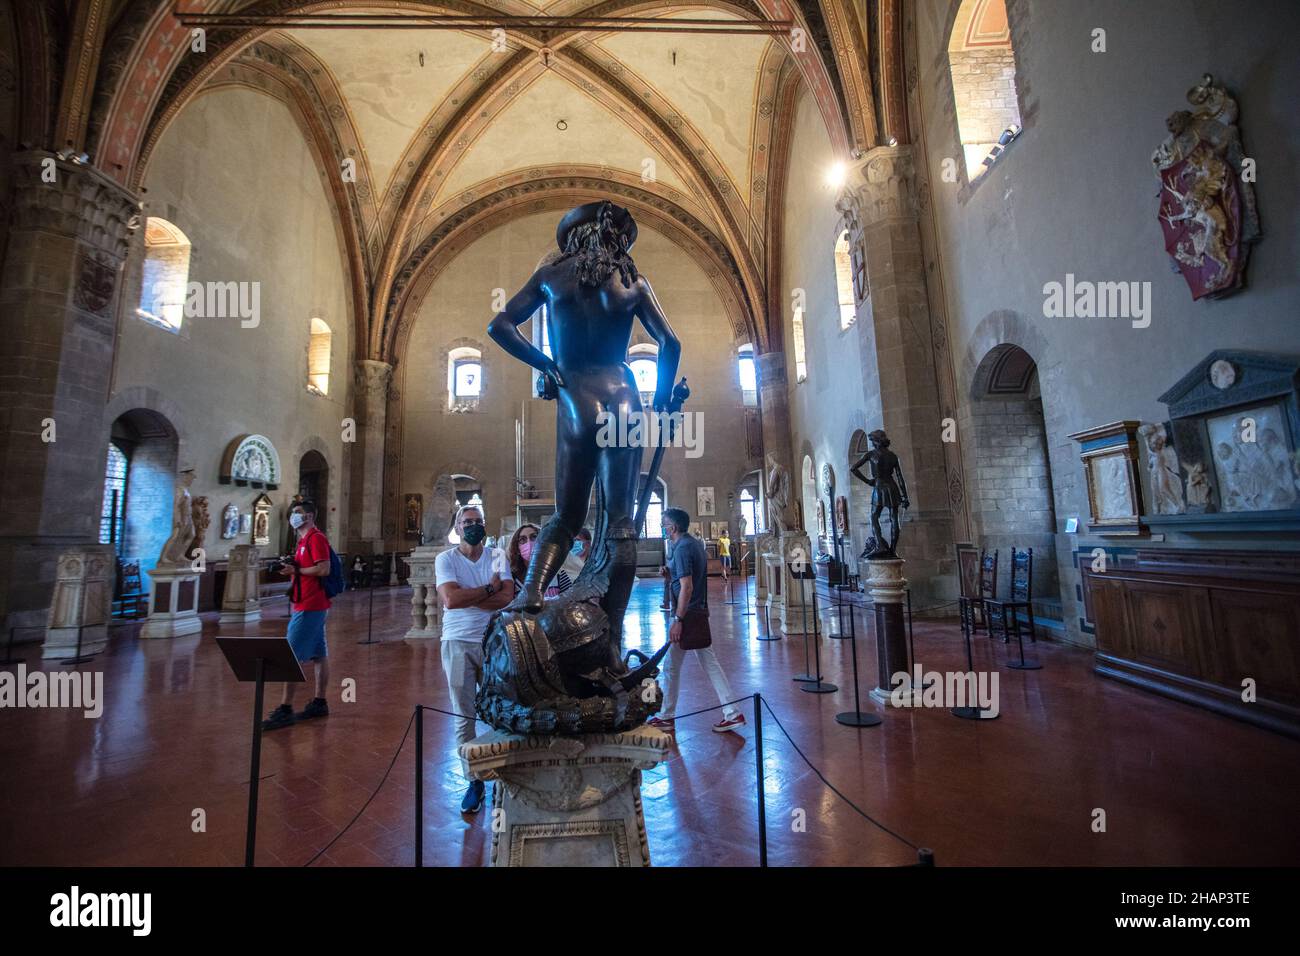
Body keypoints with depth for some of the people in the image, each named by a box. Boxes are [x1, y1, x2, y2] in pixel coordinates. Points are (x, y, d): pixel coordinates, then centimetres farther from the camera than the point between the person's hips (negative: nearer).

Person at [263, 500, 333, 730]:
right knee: (319, 655, 12)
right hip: (305, 605, 10)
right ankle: (319, 703, 19)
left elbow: (324, 569, -21)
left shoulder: (316, 538, -12)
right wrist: (291, 568, 6)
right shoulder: (304, 540, 18)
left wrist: (295, 570, -14)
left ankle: (285, 709, 0)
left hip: (309, 607, -10)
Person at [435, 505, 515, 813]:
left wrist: (466, 595, -14)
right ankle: (474, 781, 21)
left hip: (494, 641, 1)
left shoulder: (498, 556, 1)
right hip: (458, 643, 0)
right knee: (464, 715, 7)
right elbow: (450, 599, -17)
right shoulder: (446, 559, -1)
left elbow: (507, 599, -11)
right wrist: (489, 589, -11)